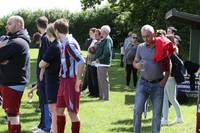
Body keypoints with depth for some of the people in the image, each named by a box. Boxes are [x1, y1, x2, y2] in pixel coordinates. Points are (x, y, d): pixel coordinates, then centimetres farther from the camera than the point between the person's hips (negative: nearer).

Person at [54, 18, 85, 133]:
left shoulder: (69, 43, -18)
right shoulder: (64, 43, 11)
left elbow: (81, 61, -26)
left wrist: (78, 80, -22)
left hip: (71, 81, -10)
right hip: (64, 80, 10)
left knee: (73, 112, -3)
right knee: (59, 109, 15)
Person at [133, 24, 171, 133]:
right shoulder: (140, 47, 2)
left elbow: (168, 66, 1)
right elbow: (135, 62, 12)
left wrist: (164, 80, -8)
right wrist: (137, 65, -11)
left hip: (157, 84, -2)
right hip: (143, 83, 2)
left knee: (157, 113, 5)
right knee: (137, 109, -7)